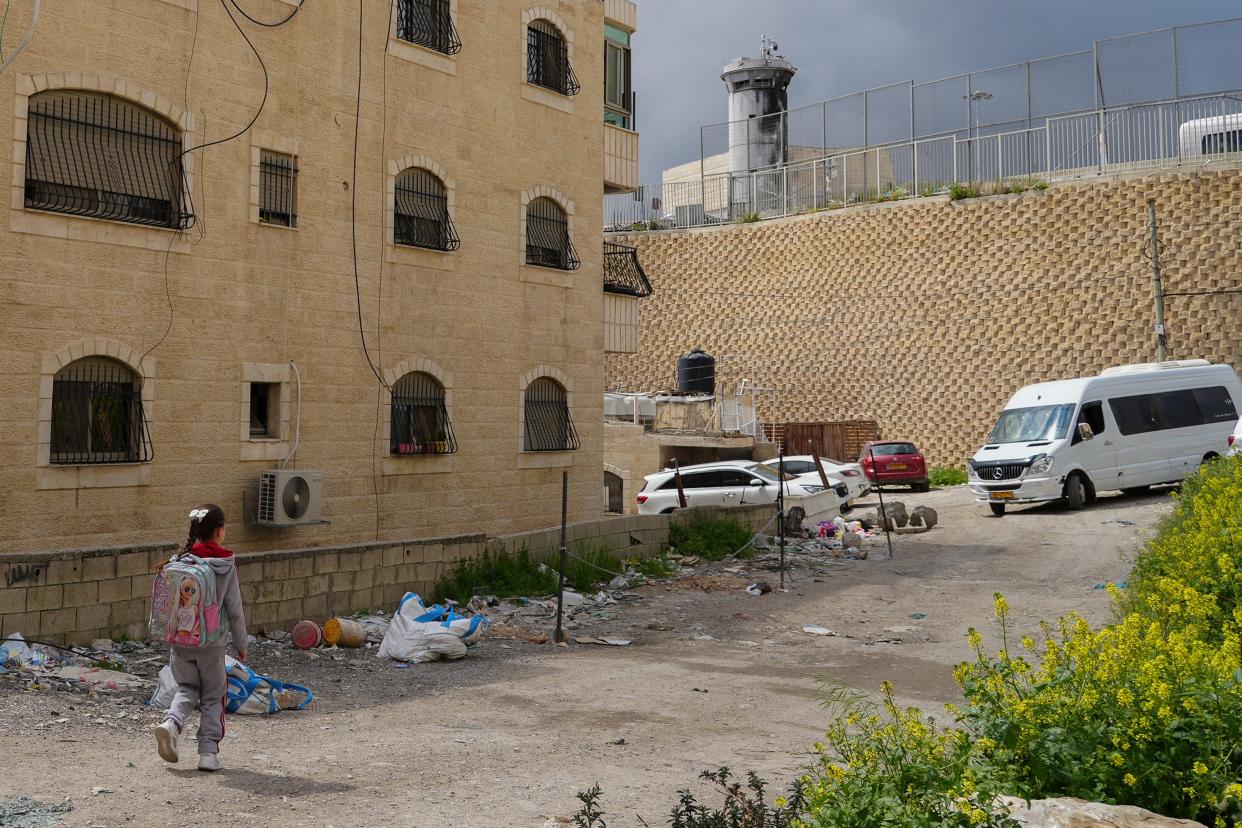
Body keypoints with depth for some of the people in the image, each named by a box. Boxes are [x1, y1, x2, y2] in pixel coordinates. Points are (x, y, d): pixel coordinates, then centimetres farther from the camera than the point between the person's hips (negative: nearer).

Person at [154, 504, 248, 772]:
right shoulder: (226, 566, -9)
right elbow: (235, 609, -6)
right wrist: (241, 643, 5)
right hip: (211, 642, -2)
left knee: (187, 687, 20)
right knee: (213, 696, 11)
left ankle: (172, 723, -5)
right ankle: (209, 751, 9)